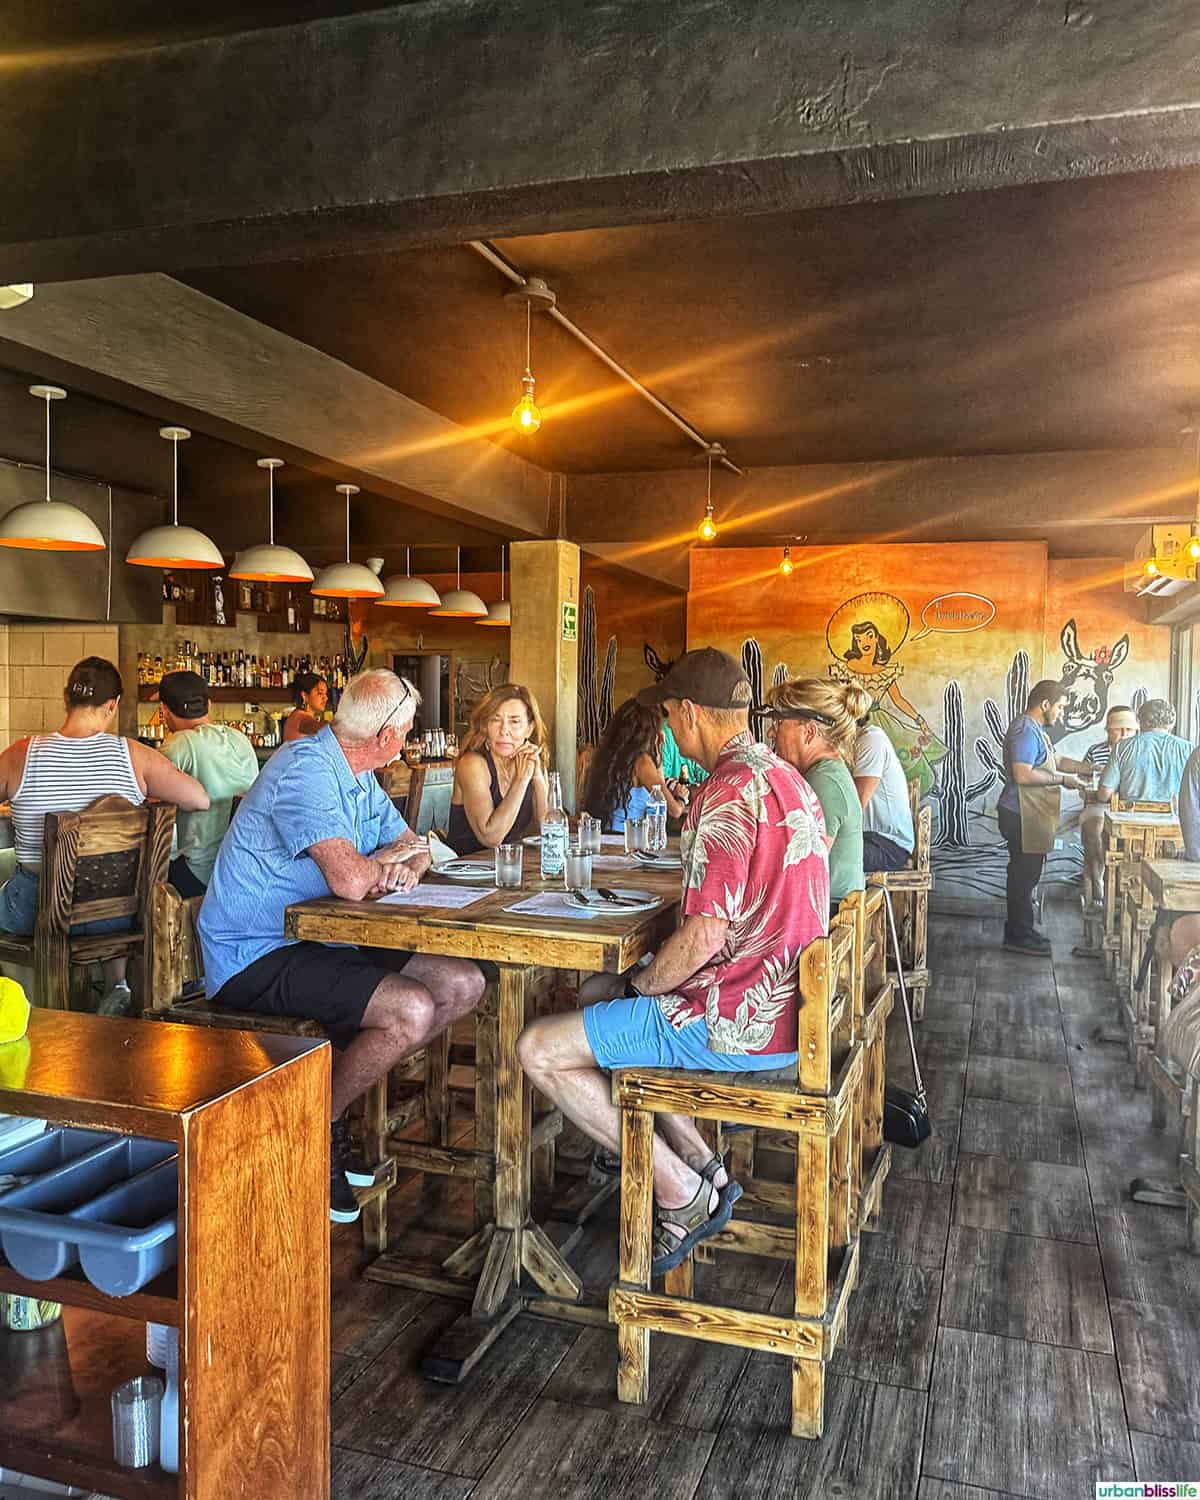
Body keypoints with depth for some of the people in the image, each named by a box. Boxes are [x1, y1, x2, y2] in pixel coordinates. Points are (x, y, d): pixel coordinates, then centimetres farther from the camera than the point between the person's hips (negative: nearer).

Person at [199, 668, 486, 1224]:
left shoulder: (358, 776, 11)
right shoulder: (307, 768, -21)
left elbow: (413, 846, 20)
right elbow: (351, 880, -32)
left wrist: (407, 866, -7)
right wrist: (389, 859, -8)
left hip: (318, 941, 10)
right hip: (256, 955, -10)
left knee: (463, 985, -1)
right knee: (412, 1010, -27)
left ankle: (335, 1092, 7)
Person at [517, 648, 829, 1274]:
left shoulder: (728, 792, -21)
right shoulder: (786, 778, 11)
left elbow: (704, 937, -25)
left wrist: (634, 985, -5)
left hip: (737, 1023, -10)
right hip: (783, 1003, 10)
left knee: (538, 1049, -5)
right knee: (597, 992, 25)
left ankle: (681, 1191, 4)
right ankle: (704, 1172, 19)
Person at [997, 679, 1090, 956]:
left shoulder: (1034, 729, 17)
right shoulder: (1026, 730, -18)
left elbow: (1054, 760, 29)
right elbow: (1023, 775, -27)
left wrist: (1088, 767, 20)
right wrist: (1061, 779, -17)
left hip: (1029, 816, 11)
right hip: (1022, 817, -11)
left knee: (1025, 874, 16)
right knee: (1024, 875, -4)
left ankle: (1020, 931, 25)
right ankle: (1018, 936, 3)